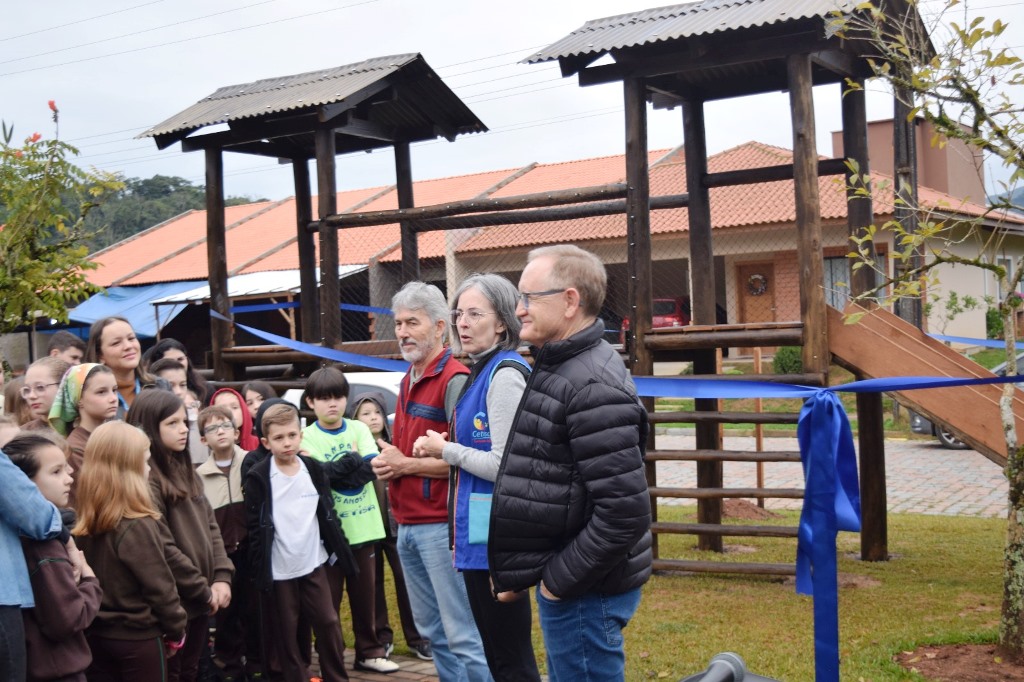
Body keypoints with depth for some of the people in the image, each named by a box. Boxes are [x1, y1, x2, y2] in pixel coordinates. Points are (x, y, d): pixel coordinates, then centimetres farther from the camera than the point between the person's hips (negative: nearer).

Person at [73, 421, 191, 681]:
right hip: (138, 638, -6)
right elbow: (160, 588, -16)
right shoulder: (138, 526, -20)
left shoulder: (85, 523, -2)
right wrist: (177, 631, -2)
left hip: (96, 634, 6)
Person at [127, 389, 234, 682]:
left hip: (200, 600, 8)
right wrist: (202, 588, -14)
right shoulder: (145, 478, -16)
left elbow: (210, 524, 11)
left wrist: (221, 576, -2)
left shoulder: (185, 470, 12)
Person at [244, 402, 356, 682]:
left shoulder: (314, 470, 3)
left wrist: (336, 551, 8)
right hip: (278, 570, -3)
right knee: (286, 634, 6)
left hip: (313, 563, 3)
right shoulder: (258, 477, -9)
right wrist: (259, 567, -10)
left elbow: (328, 514, 10)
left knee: (328, 622, 7)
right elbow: (254, 527, -8)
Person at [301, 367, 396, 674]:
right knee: (327, 598, 5)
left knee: (365, 595, 13)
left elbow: (372, 466, -10)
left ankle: (368, 652, 25)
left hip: (362, 527, 3)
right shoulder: (307, 437, -4)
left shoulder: (359, 429, 5)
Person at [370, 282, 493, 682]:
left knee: (463, 637, -4)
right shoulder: (409, 379, 15)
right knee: (432, 631, 14)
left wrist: (405, 465, -14)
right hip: (407, 525, 9)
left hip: (442, 526, -9)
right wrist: (387, 463, 7)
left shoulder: (455, 380, -13)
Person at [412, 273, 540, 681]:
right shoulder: (481, 373, 14)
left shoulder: (506, 374, -16)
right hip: (480, 531, 10)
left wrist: (445, 450, -9)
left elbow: (505, 466, -21)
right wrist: (442, 452, 6)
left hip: (495, 535, -10)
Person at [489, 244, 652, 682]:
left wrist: (560, 580, -18)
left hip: (583, 593, -10)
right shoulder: (559, 367, 10)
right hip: (562, 579, 10)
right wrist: (531, 569, 14)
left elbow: (625, 513, -27)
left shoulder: (593, 387, -22)